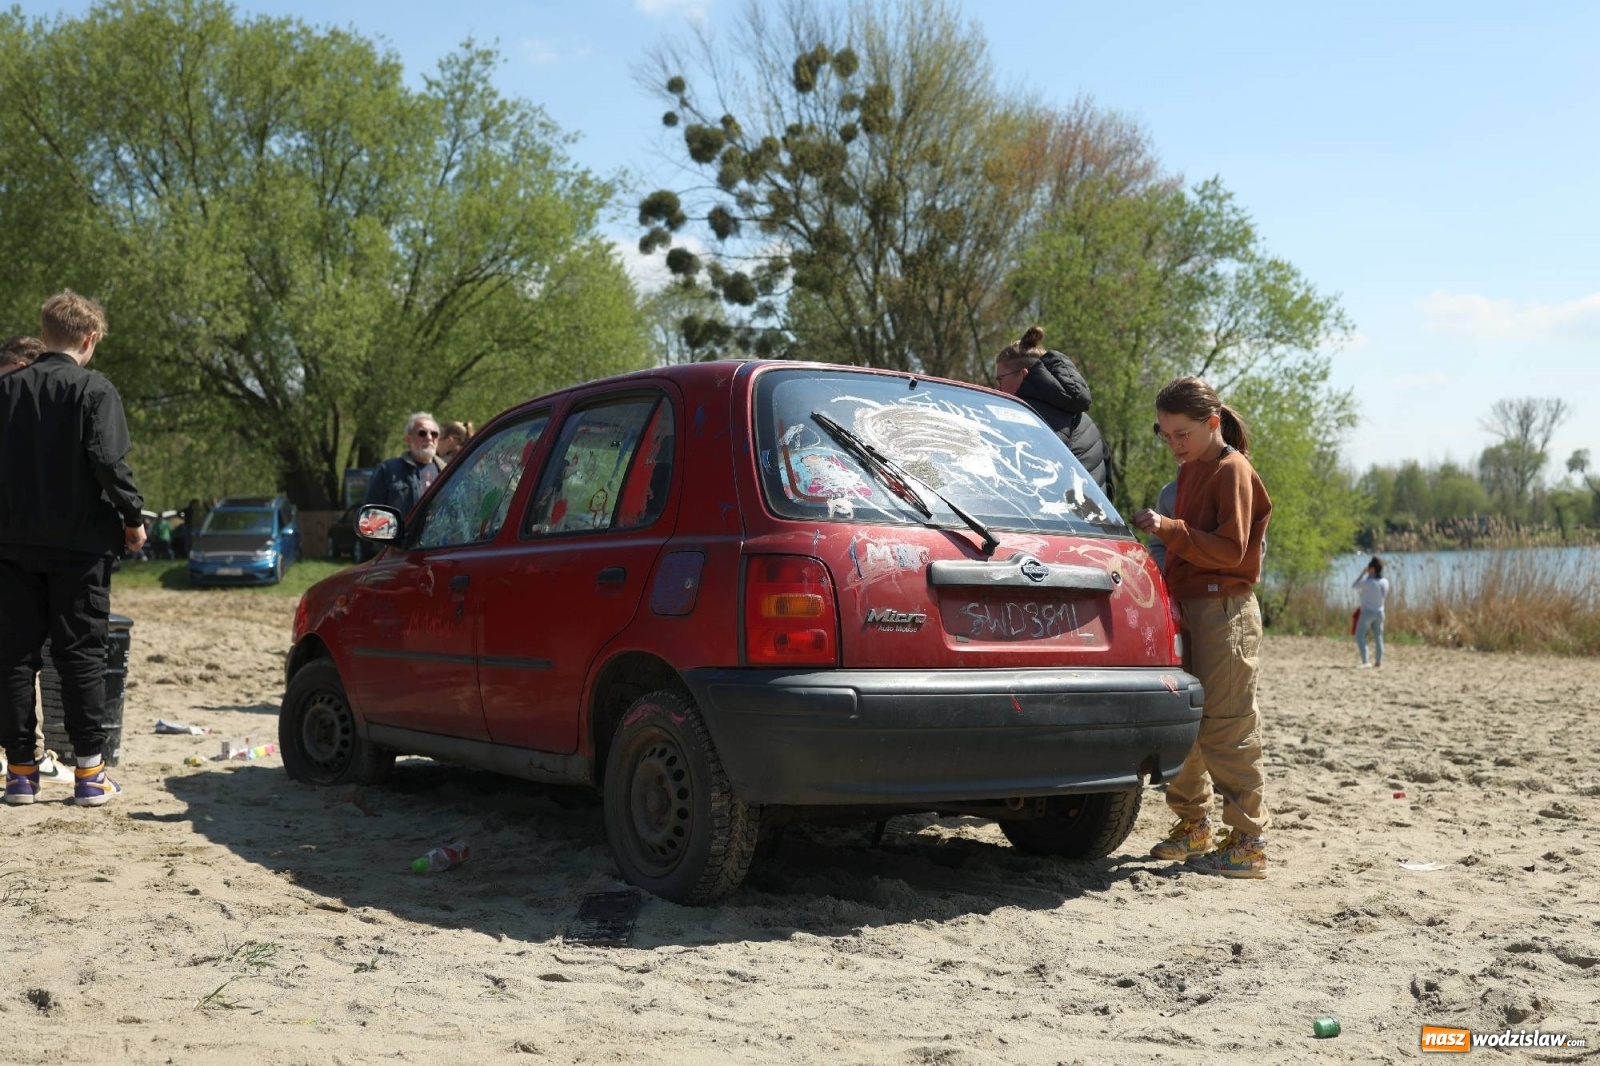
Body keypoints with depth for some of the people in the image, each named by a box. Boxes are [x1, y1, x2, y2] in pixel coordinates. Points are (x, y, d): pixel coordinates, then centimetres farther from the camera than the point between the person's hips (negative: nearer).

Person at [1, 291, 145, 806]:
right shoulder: (95, 390, -8)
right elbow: (108, 461, -17)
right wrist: (133, 517, -6)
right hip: (80, 545, -3)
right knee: (81, 656, 3)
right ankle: (89, 773, 4)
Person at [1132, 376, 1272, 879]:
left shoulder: (1232, 471, -10)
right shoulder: (1189, 470, 17)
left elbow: (1230, 549, -18)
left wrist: (1170, 530, -24)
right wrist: (1161, 532, 9)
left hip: (1224, 610, -9)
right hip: (1187, 607, 9)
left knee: (1226, 729, -8)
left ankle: (1249, 841, -3)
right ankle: (1193, 825, 23)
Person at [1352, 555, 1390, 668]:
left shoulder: (1368, 582, -21)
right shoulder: (1385, 582, -1)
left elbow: (1354, 585, -6)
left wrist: (1363, 573, -3)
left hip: (1367, 612, -6)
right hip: (1379, 612, 6)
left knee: (1360, 637, -3)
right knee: (1378, 637, 13)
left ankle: (1365, 661, -12)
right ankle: (1378, 661, 17)